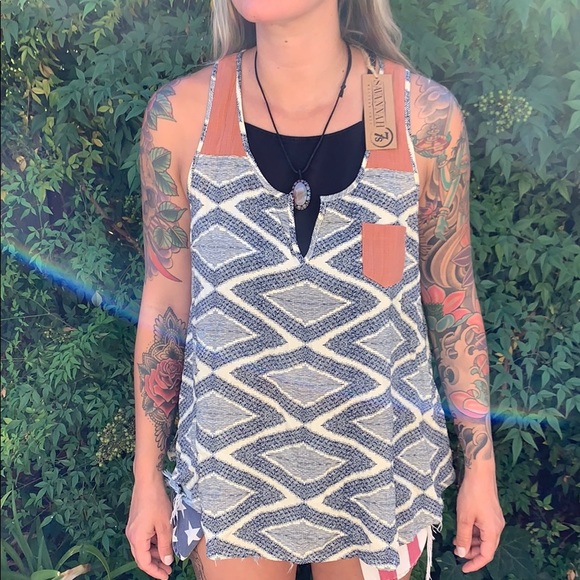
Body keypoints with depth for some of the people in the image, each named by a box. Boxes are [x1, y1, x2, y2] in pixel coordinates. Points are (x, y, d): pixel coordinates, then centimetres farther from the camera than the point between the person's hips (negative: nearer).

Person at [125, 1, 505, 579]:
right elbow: (165, 303, -4)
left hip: (380, 474, 1)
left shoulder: (425, 115, -14)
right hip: (232, 472, 1)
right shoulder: (180, 114, -12)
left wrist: (481, 467, 4)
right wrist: (147, 478, 3)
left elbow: (452, 299, -3)